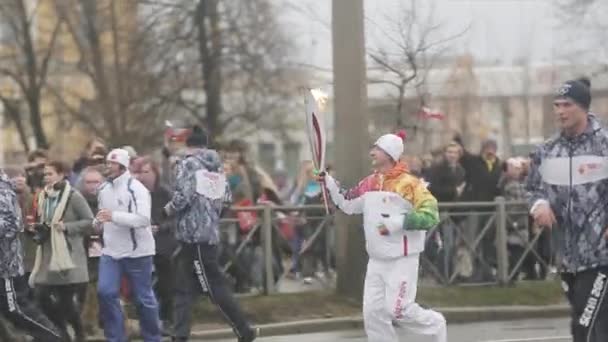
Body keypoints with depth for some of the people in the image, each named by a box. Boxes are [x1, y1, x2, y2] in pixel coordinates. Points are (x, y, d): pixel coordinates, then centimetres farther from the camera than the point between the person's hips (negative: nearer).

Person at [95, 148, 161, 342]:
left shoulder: (135, 188, -14)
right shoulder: (104, 189, 10)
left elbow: (143, 219, -25)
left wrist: (114, 217, -31)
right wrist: (99, 222, 1)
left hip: (137, 252, -6)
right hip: (111, 252, 6)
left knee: (143, 298, 4)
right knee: (105, 292, -7)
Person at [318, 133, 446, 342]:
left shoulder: (409, 184, -14)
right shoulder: (369, 184, 8)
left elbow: (430, 215, -19)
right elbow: (348, 205, 22)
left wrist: (398, 223, -24)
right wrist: (330, 184, 10)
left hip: (402, 260, -7)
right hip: (377, 261, 7)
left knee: (398, 310, -8)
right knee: (373, 312, 2)